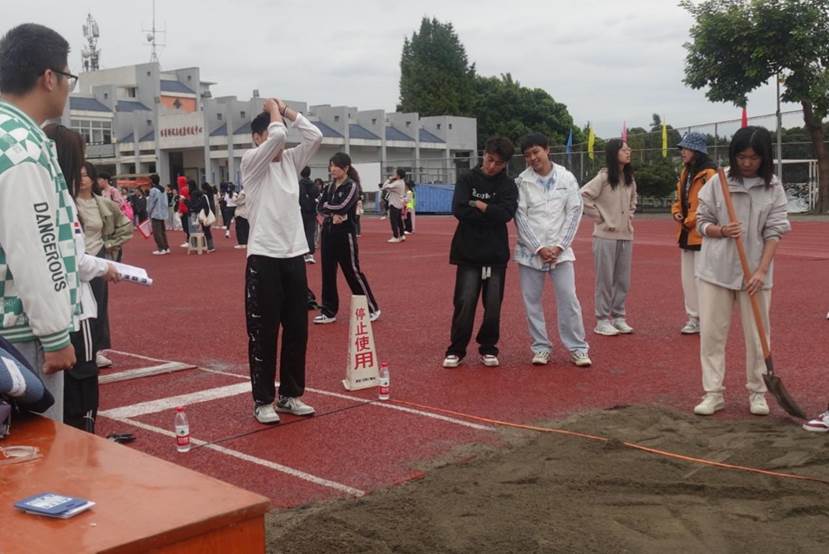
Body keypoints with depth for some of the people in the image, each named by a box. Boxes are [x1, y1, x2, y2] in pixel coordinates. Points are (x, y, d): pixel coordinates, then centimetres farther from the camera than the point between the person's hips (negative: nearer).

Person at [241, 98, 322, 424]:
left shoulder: (290, 161, 12)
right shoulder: (251, 162, -5)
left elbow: (315, 136, 0)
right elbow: (277, 135, -20)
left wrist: (287, 110, 3)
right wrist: (273, 110, -2)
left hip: (294, 256, 6)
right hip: (264, 258, -6)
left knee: (297, 330, 10)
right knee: (263, 332, 0)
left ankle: (290, 394, 22)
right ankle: (263, 400, 10)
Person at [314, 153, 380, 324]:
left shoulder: (352, 186, -8)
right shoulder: (330, 186, 12)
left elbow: (341, 206, -21)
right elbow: (320, 208, 2)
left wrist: (326, 206, -5)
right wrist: (333, 214, -16)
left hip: (345, 233, -7)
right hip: (327, 232, 7)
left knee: (353, 272, -3)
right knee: (327, 273, 8)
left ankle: (372, 309, 10)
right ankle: (329, 311, 16)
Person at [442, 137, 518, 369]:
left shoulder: (508, 185, 4)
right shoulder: (467, 179, 3)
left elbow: (506, 213, -13)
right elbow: (459, 210, -12)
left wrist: (478, 205, -10)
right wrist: (491, 213, -10)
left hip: (496, 254, 1)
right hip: (468, 252, -1)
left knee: (493, 305, 4)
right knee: (464, 303, -4)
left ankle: (488, 349, 20)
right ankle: (456, 350, 8)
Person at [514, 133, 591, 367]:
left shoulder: (566, 178, 1)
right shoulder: (522, 181, -2)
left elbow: (574, 212, 1)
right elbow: (520, 217, -4)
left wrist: (559, 246, -7)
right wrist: (539, 248, -10)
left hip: (560, 250, 0)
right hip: (530, 251, 0)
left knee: (569, 299, -2)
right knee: (532, 301, 4)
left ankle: (578, 348, 8)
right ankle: (541, 347, 16)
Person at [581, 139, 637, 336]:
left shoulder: (630, 178, 9)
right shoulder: (604, 177, -11)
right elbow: (583, 196, -16)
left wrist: (630, 216, 13)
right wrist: (598, 216, -12)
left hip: (626, 235, 6)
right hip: (606, 236, -6)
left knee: (623, 280, 10)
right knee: (605, 279, -1)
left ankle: (618, 317, 20)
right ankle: (602, 320, 7)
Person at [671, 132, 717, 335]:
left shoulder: (709, 173, -13)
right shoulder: (685, 172, 15)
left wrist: (690, 221, -15)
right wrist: (677, 213, 4)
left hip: (701, 233, -9)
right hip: (685, 234, 9)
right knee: (688, 279, 13)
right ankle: (693, 319, 22)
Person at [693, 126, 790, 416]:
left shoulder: (774, 188, -1)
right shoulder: (717, 182, -1)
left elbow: (774, 232, -4)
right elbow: (702, 223, 4)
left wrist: (762, 270, -14)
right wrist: (722, 231, -17)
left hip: (754, 271, 0)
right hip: (716, 269, 0)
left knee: (757, 334, 7)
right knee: (711, 332, 1)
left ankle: (757, 392, 21)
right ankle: (714, 393, 10)